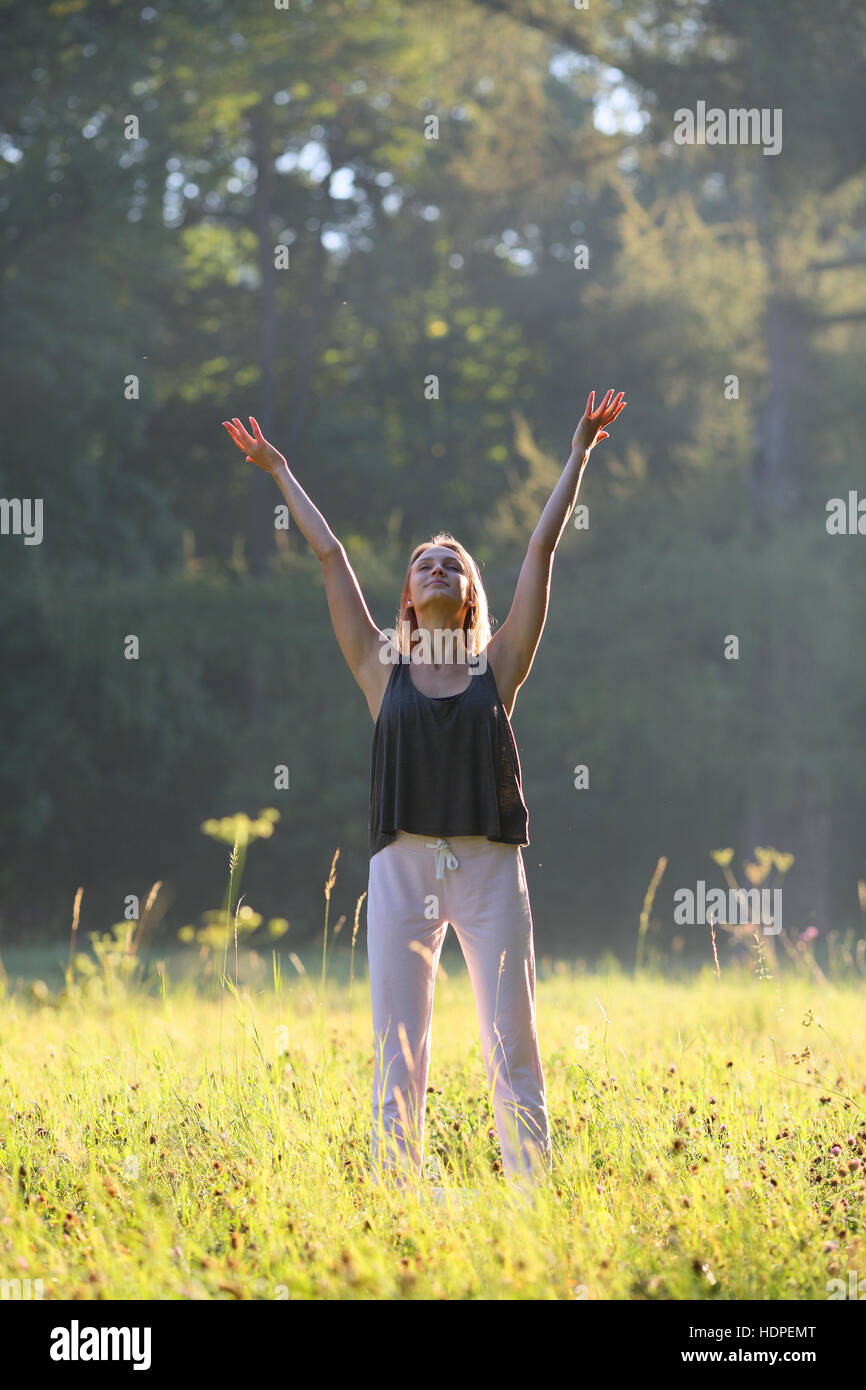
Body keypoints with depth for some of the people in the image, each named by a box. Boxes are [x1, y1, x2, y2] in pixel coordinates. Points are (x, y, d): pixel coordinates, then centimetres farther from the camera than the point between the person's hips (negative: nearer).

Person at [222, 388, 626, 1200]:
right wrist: (282, 476, 18)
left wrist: (578, 457, 11)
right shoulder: (382, 669, 10)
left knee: (512, 1046, 0)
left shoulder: (496, 667, 9)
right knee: (398, 1049, 1)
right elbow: (329, 557, 14)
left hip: (490, 868, 0)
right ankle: (393, 1198, 5)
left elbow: (541, 549, 10)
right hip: (402, 867, 0)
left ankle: (534, 1194, 1)